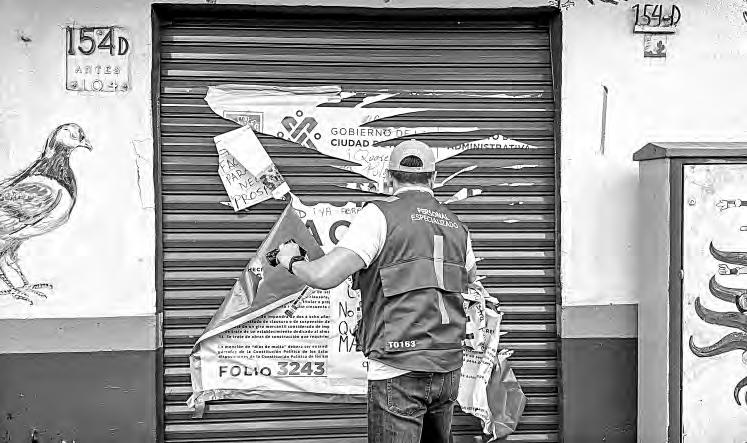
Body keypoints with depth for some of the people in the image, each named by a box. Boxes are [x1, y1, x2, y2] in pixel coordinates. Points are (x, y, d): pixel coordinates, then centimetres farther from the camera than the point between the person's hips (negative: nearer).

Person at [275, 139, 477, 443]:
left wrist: (293, 261, 4)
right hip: (448, 370, 6)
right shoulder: (456, 227, 11)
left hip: (398, 371, -6)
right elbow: (469, 279, 33)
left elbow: (323, 277, -16)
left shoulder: (381, 215, -8)